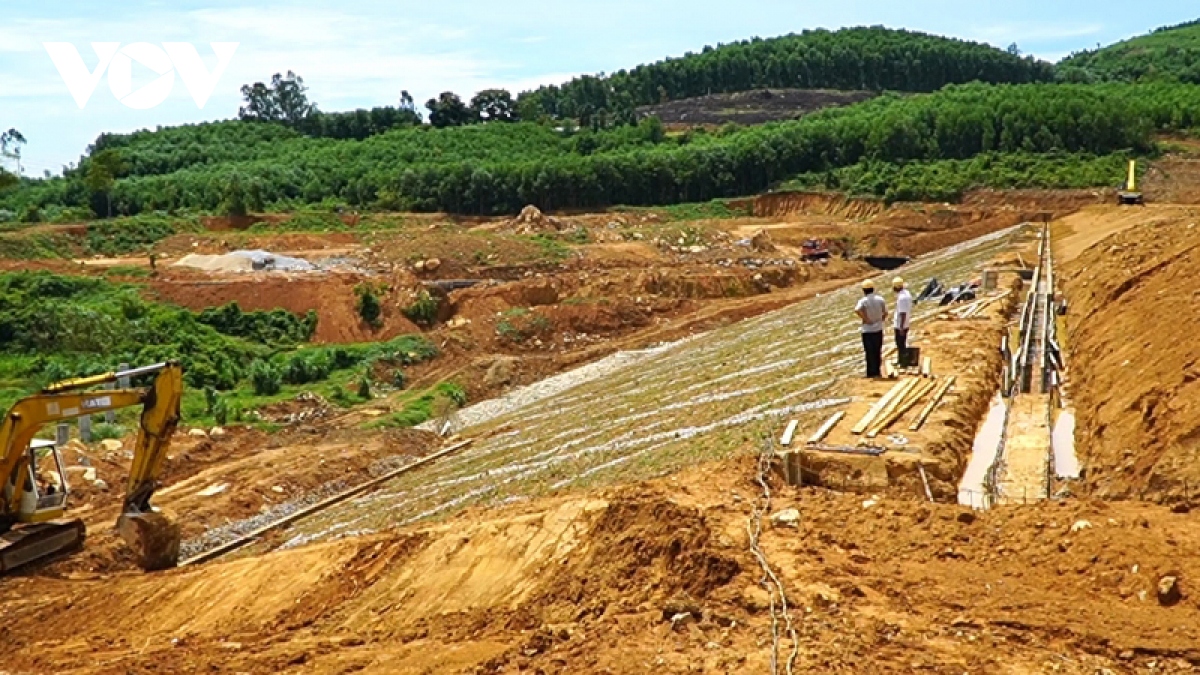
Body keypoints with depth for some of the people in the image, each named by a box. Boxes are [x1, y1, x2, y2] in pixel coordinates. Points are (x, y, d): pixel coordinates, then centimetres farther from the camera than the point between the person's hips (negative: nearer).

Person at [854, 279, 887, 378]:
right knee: (877, 351, 15)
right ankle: (877, 371, 20)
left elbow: (857, 310, -32)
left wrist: (866, 319, -21)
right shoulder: (880, 299, -2)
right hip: (878, 329, 4)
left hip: (867, 330, -3)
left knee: (870, 352, 5)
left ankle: (871, 372, 8)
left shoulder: (863, 301, -13)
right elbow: (885, 313, 1)